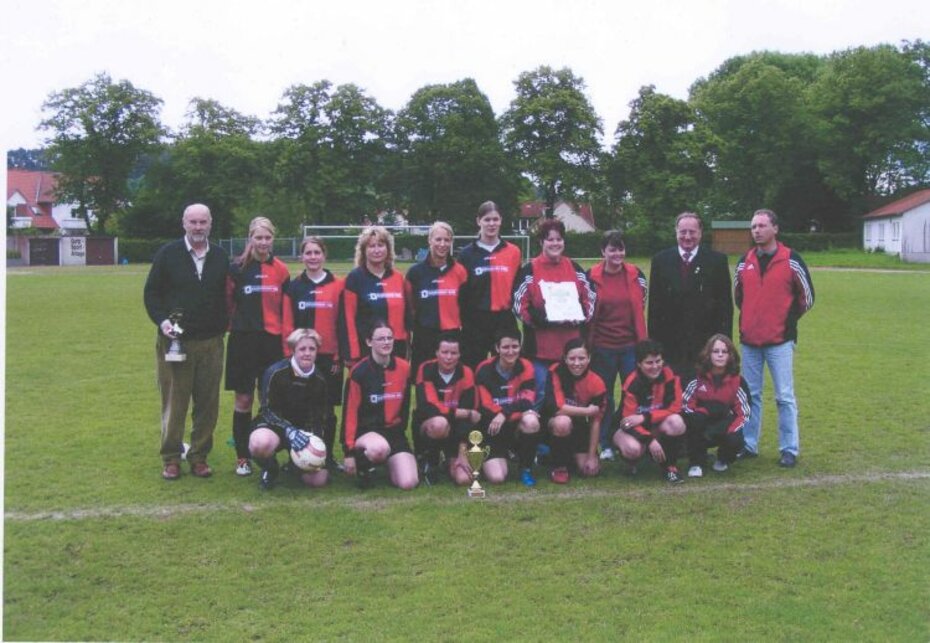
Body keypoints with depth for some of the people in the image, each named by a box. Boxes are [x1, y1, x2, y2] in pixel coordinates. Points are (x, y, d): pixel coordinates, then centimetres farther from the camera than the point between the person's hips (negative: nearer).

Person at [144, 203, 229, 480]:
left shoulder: (220, 257, 10)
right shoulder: (168, 254, 0)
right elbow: (151, 292, 2)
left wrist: (223, 324, 4)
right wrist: (161, 321, -12)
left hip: (211, 343, 3)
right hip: (174, 341, -3)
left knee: (207, 403, 5)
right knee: (173, 403, 3)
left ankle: (199, 456, 18)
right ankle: (170, 458, 14)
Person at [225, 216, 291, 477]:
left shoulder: (280, 269, 5)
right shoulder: (237, 268, -2)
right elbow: (227, 302, 4)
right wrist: (235, 324, 2)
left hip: (272, 340, 2)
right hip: (243, 340, -2)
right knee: (244, 399, 2)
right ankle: (242, 457, 13)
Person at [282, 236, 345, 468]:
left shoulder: (338, 286, 1)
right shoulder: (293, 287, 5)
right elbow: (287, 326, 3)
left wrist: (339, 357, -2)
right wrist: (290, 356, -2)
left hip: (329, 357, -1)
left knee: (328, 409, 6)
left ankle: (327, 456, 17)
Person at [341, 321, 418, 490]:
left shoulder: (404, 368, 0)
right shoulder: (359, 372, -12)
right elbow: (349, 413, -10)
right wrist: (349, 452, -11)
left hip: (394, 431, 4)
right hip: (366, 430, -4)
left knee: (408, 483, -13)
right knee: (380, 448, -40)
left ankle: (388, 464, 20)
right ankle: (363, 467, -4)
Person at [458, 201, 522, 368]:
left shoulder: (514, 252, 4)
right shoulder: (467, 254, 2)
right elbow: (461, 293, 2)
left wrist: (515, 308, -1)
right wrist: (464, 320, -3)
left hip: (505, 321, 1)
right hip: (475, 322, -1)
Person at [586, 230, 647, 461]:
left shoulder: (636, 275, 3)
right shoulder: (592, 277, -3)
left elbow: (641, 308, 10)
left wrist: (642, 342, 8)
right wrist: (588, 343, -1)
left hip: (630, 344, 1)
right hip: (602, 346, -1)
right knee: (604, 396, 9)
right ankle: (605, 445, 19)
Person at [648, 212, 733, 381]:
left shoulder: (717, 260, 3)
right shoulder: (661, 261, 6)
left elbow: (726, 303, 2)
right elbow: (654, 305, 6)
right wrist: (654, 342, 1)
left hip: (706, 344, -1)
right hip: (671, 344, 1)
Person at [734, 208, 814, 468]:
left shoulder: (791, 260, -5)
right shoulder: (744, 262, 7)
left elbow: (807, 296, 1)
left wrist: (788, 320, 2)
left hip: (780, 341, -4)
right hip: (749, 341, 4)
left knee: (785, 397, -1)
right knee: (750, 396, 11)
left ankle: (789, 450, 8)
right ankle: (748, 445, 20)